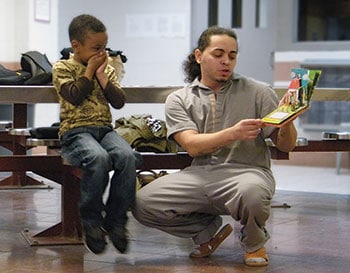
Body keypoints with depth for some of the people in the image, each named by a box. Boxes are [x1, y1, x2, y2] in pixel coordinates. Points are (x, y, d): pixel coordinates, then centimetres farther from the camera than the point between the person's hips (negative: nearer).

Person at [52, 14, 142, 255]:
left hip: (105, 129, 5)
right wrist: (89, 70, -2)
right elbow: (74, 96, -11)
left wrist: (101, 75, 1)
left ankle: (116, 219, -18)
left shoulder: (107, 70, 19)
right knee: (99, 158, -38)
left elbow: (119, 102, 7)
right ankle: (91, 219, -18)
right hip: (75, 131, -4)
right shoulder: (62, 68, 7)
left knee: (127, 156, -30)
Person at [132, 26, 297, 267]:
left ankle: (254, 241, -1)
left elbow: (286, 145, 4)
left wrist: (287, 121, -19)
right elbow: (192, 145, -8)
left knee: (250, 193, -39)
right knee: (143, 203, -19)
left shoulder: (258, 92, 7)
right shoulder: (179, 100, 9)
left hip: (246, 171, -2)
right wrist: (233, 134, -25)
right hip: (200, 174, 2)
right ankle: (209, 228, 9)